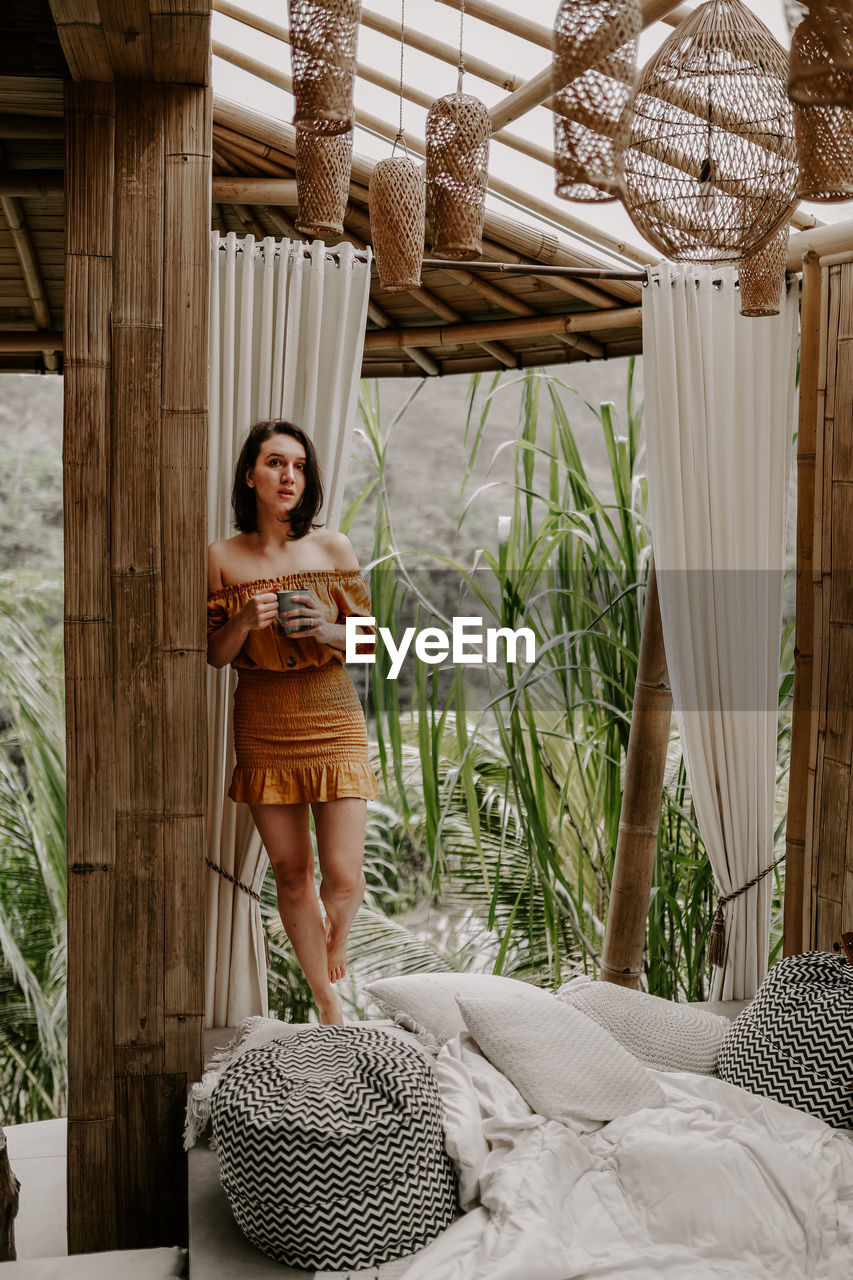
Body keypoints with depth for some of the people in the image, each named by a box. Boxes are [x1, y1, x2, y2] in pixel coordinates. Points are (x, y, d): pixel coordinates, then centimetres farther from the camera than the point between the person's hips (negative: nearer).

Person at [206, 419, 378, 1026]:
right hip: (264, 726, 1)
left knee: (343, 877, -7)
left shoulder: (334, 547, -1)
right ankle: (330, 1005, 25)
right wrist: (247, 621, -16)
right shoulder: (223, 557, 0)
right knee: (291, 873, 7)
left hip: (332, 718, -1)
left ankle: (337, 940, 30)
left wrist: (327, 631, -17)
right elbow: (216, 654, 4)